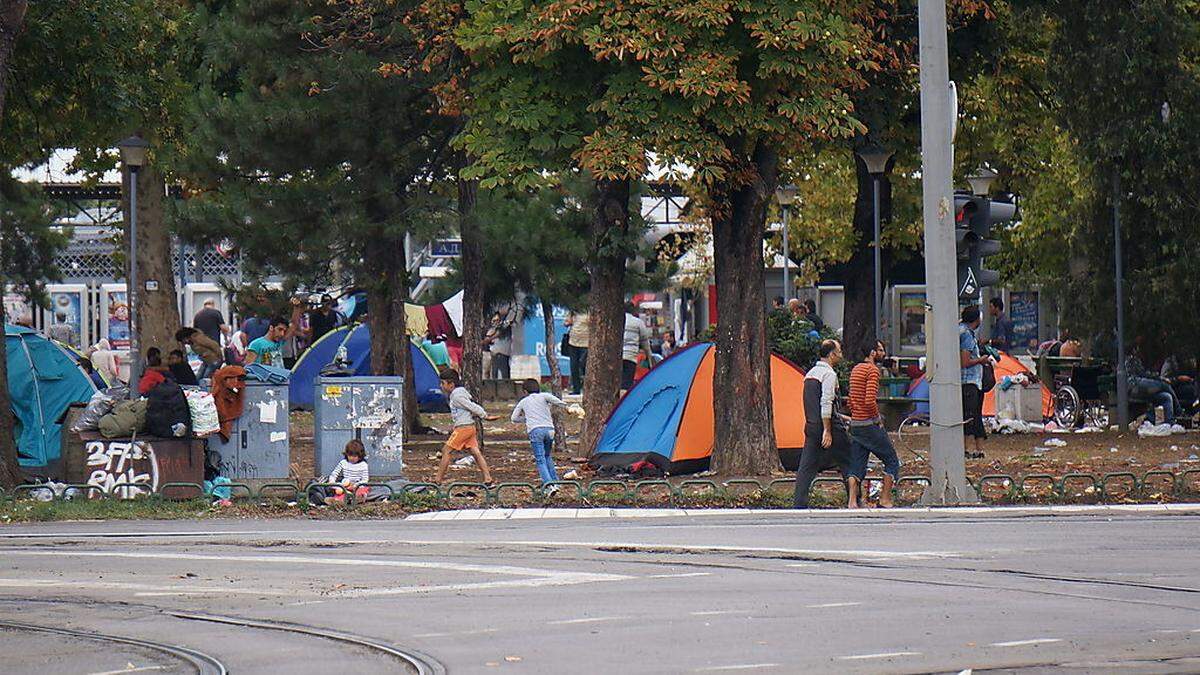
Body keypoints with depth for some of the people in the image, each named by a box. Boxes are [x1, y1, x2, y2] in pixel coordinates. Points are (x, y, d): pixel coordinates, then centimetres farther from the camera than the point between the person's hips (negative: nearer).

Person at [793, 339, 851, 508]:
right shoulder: (829, 374, -12)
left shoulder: (810, 373, 16)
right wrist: (827, 431, -20)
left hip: (811, 425, 8)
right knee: (846, 463, 5)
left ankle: (799, 504, -4)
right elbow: (826, 403, -20)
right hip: (827, 424, -8)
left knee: (807, 466, 4)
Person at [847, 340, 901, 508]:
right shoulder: (873, 370, -14)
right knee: (892, 460, 4)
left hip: (855, 424, 8)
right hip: (870, 424, -8)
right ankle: (885, 499, 3)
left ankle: (852, 502, -1)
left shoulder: (856, 369, 15)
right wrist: (878, 418, -10)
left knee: (857, 465, 8)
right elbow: (870, 400, -23)